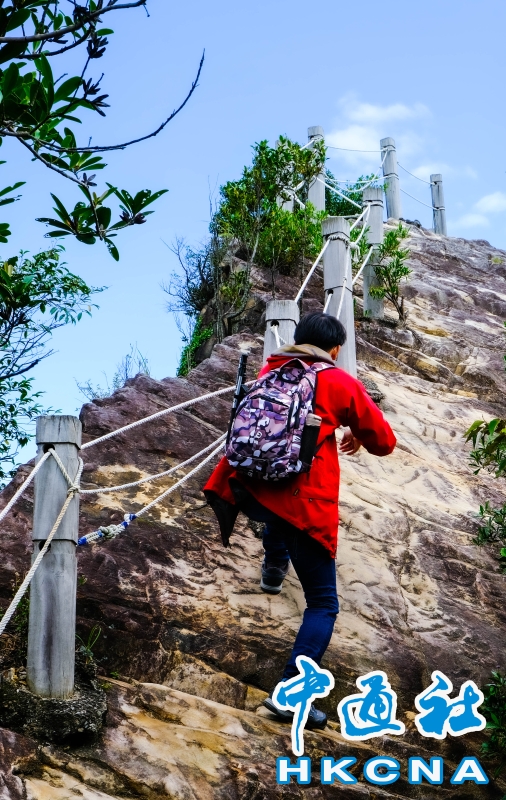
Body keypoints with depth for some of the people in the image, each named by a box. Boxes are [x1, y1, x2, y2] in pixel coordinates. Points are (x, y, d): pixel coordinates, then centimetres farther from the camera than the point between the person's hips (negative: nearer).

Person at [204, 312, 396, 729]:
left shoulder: (270, 371, 16)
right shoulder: (341, 383, 4)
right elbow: (384, 443, 12)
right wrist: (358, 436, 34)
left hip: (248, 491, 5)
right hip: (304, 506, -5)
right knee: (323, 604, 7)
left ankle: (274, 562, 35)